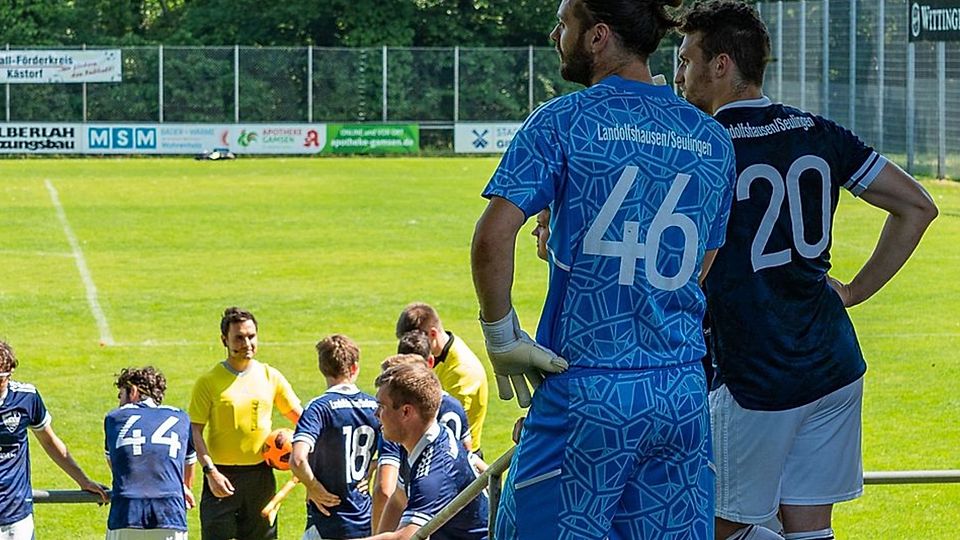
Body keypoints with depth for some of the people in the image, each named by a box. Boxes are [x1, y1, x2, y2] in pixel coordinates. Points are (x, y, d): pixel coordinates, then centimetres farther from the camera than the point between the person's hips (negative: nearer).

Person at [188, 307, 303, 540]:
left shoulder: (270, 377, 6)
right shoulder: (209, 382, -4)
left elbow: (299, 416, 13)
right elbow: (195, 431, -5)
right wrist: (210, 471, -17)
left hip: (260, 475, 3)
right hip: (222, 476, -3)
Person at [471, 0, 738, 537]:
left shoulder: (563, 121, -6)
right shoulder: (713, 140, 11)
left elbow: (494, 234, -16)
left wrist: (502, 337, -6)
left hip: (587, 391, -5)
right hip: (684, 392, 5)